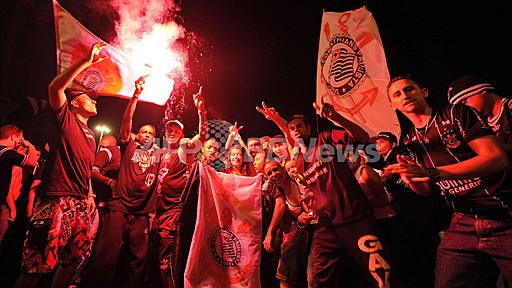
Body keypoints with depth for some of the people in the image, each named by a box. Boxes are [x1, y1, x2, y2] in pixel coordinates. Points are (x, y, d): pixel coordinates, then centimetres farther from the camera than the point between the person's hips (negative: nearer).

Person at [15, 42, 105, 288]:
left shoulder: (91, 136, 23)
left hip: (80, 203, 7)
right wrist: (86, 61, -13)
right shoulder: (65, 118, 5)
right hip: (56, 200, -7)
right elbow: (55, 87, -13)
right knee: (37, 264, -7)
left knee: (73, 260, 13)